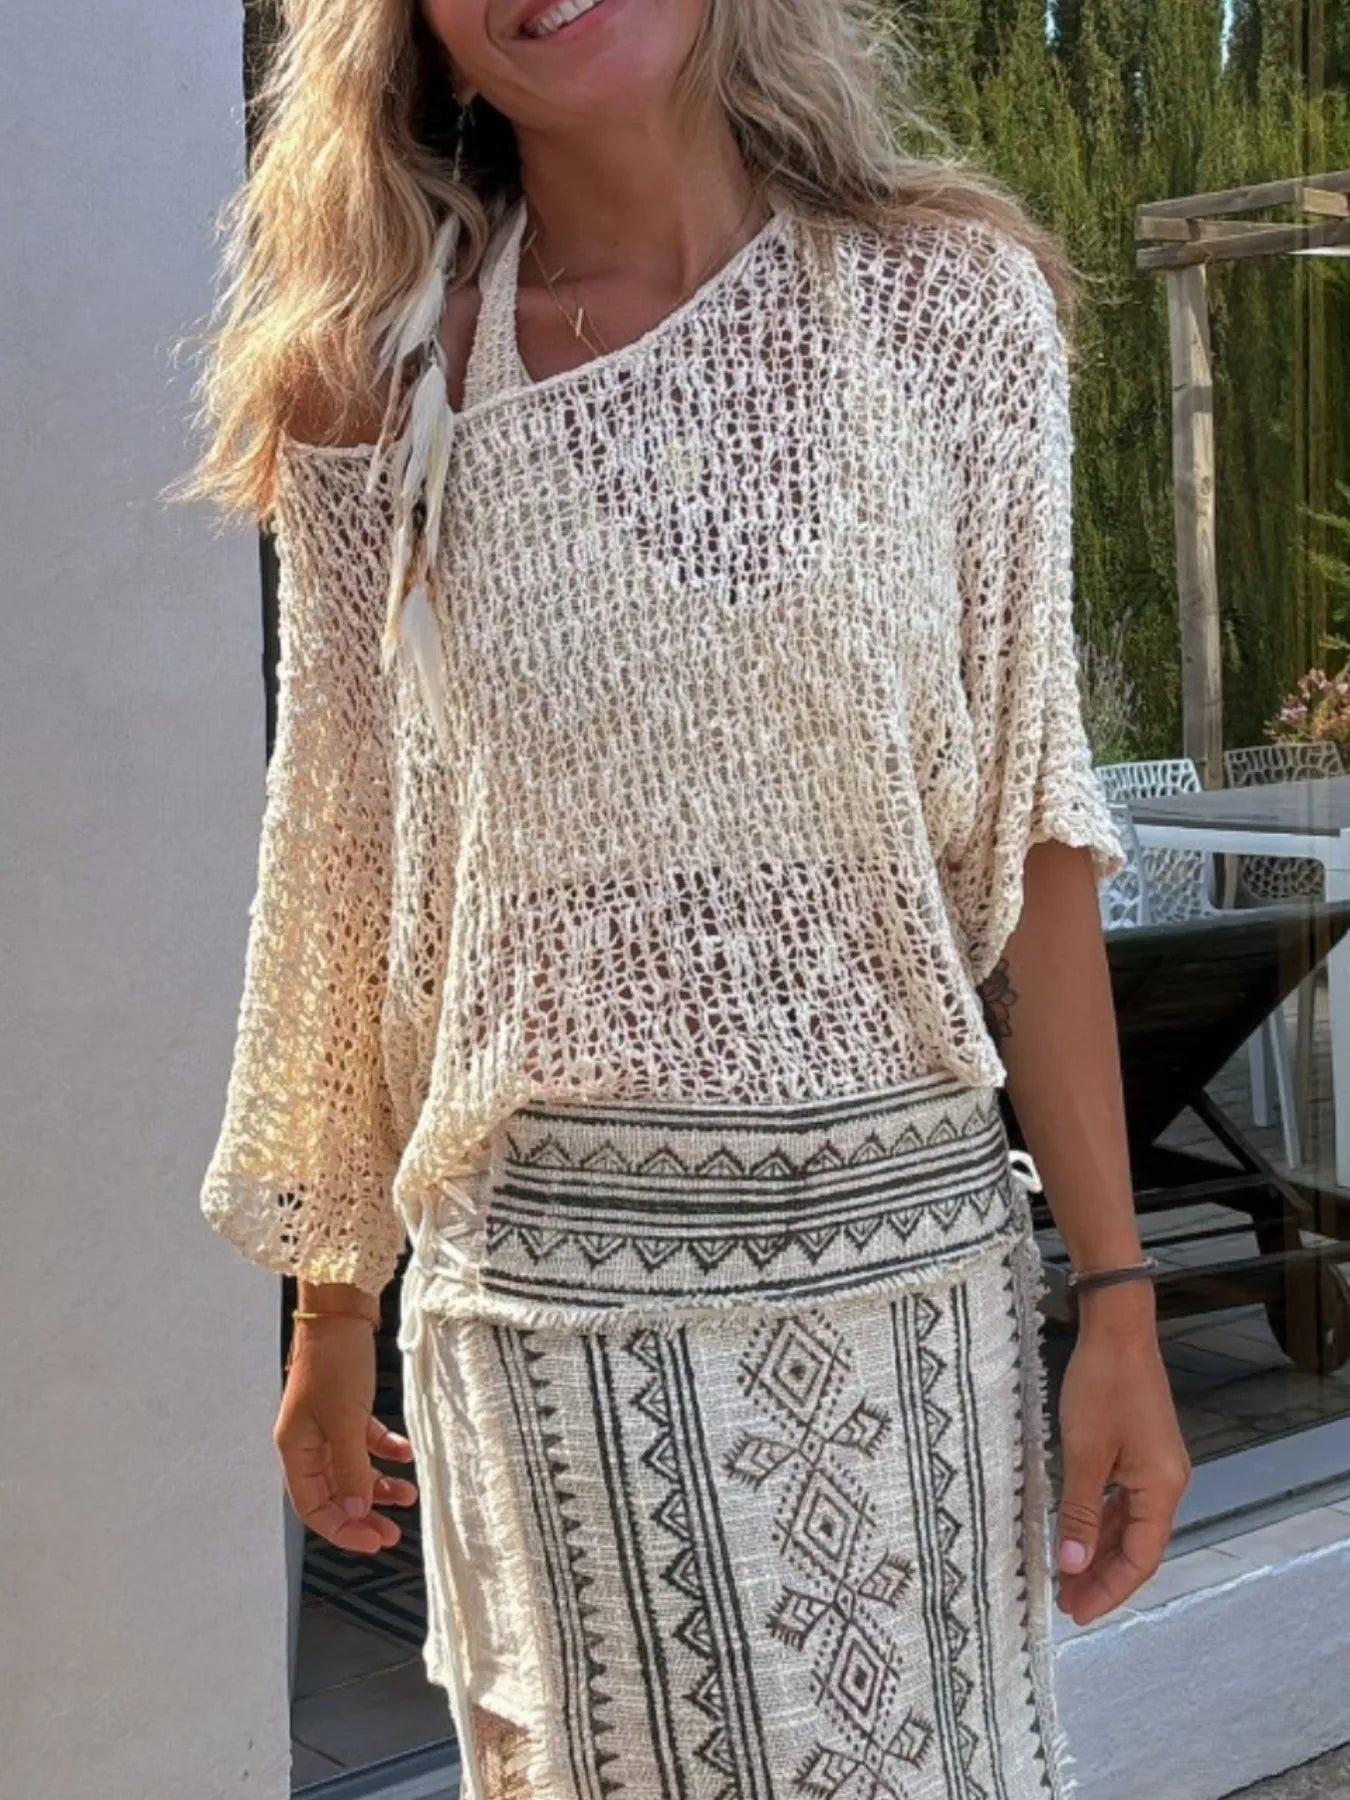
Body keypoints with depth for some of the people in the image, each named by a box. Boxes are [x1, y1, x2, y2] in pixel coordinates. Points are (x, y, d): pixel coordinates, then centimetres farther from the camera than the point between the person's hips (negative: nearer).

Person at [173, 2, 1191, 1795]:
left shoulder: (949, 299, -1)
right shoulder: (373, 384, 0)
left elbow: (1025, 834, 0)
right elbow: (345, 881, 6)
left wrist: (1119, 1298, -2)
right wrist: (331, 1326, 12)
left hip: (906, 1250, 0)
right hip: (544, 1290, 0)